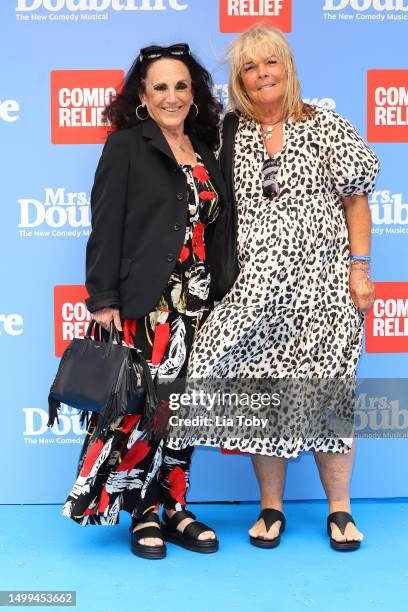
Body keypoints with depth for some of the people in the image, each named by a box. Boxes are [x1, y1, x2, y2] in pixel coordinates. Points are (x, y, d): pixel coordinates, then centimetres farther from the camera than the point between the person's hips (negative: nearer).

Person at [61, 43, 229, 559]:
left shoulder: (206, 153, 15)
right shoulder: (126, 145, -1)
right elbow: (106, 225, -7)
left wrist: (219, 300, 13)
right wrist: (104, 299, -13)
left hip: (196, 305, 5)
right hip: (142, 304, -5)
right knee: (140, 407, -2)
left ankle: (173, 508, 20)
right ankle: (142, 513, 13)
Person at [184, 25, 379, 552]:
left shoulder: (325, 126, 2)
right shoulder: (230, 135, 7)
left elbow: (354, 198, 1)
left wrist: (359, 269, -4)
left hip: (320, 281, -1)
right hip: (256, 287, 2)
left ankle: (339, 509, 18)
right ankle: (270, 508, 19)